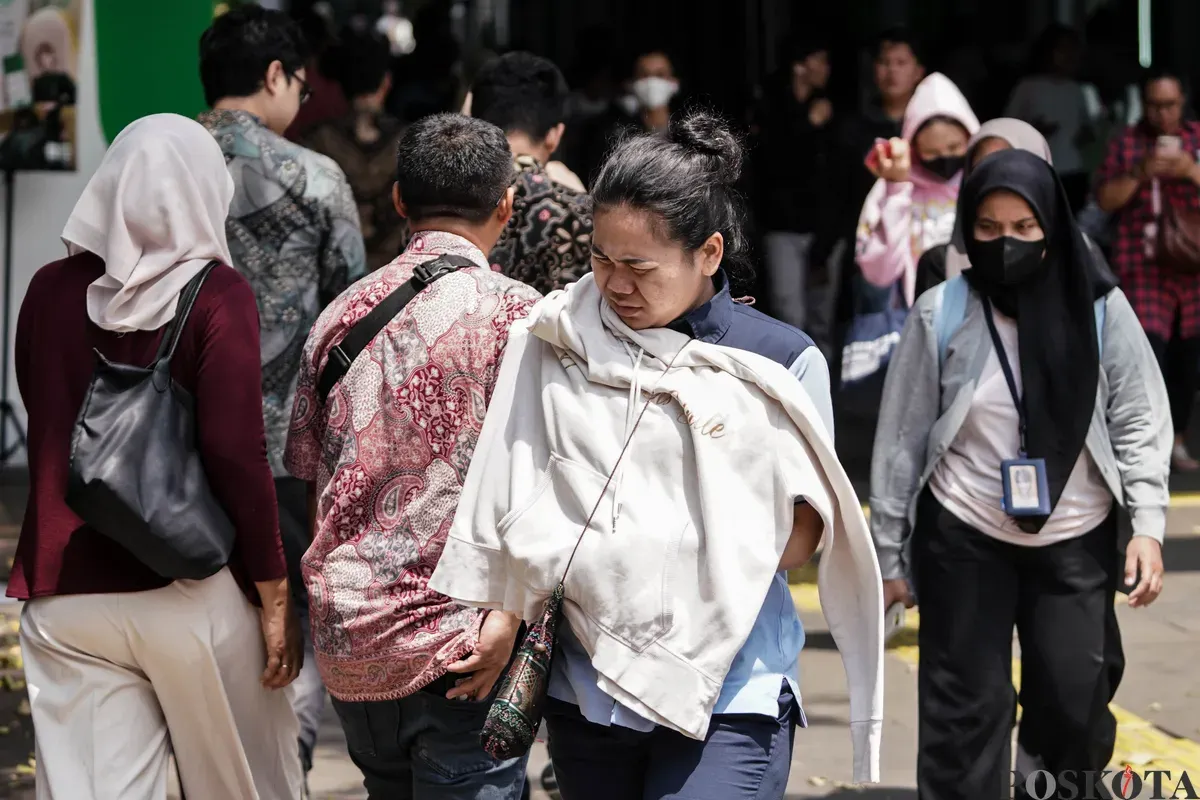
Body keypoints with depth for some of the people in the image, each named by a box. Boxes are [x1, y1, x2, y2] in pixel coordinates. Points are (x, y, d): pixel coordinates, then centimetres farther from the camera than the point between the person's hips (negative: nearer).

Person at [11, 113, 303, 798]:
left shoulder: (51, 290, 5)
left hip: (66, 594, 3)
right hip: (193, 589, -3)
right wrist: (276, 596, -6)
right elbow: (238, 455, -12)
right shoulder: (217, 296, -8)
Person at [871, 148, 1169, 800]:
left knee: (1075, 704, 0)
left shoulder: (1100, 308, -6)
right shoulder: (941, 313, -7)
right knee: (964, 710, 2)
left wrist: (1147, 524, -12)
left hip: (1076, 543, 1)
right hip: (963, 541, -1)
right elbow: (901, 437, -1)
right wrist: (889, 553, 1)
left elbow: (1139, 421, -1)